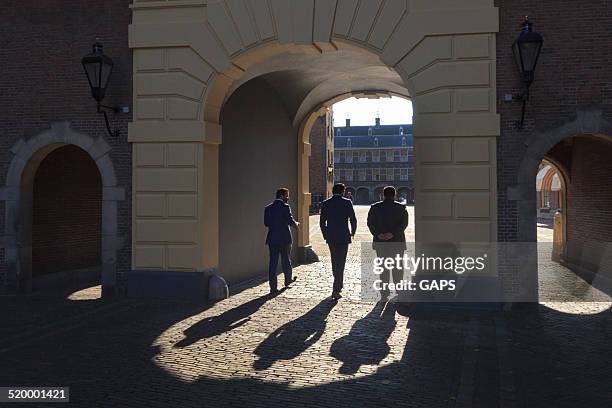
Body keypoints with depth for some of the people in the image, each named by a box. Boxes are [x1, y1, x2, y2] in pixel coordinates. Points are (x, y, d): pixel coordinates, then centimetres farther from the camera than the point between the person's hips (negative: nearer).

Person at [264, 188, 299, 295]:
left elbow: (266, 223, 7)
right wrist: (296, 224, 5)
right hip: (285, 238, -3)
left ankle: (273, 287, -1)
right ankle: (288, 280, 35)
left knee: (273, 262, 2)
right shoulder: (285, 207, -10)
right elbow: (290, 221, -15)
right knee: (286, 260, 16)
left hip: (272, 238, 3)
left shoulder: (268, 208, 5)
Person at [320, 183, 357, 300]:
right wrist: (352, 232, 13)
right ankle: (336, 289, -6)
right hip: (343, 237, -3)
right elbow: (353, 220, -4)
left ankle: (338, 285, 35)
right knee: (340, 262, -1)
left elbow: (322, 222, 3)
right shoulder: (347, 203, -7)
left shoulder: (325, 203, 1)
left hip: (331, 237, 3)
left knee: (335, 261, 20)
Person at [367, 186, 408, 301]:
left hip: (380, 242, 1)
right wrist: (393, 234, -16)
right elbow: (404, 223, -10)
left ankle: (384, 294, 5)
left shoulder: (375, 207, 3)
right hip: (397, 241, -1)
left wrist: (378, 234, -13)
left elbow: (370, 223, -4)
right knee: (397, 267, 13)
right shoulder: (401, 207, 0)